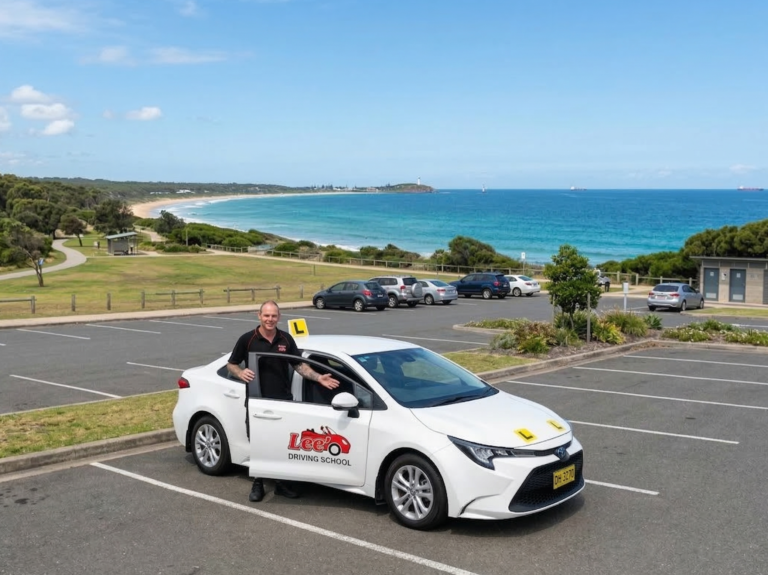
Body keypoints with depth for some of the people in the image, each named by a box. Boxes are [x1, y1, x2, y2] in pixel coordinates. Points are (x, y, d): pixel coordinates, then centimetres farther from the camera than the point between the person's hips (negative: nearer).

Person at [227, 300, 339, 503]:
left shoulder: (286, 339, 3)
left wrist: (319, 378, -7)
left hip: (284, 400, 3)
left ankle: (282, 482, 21)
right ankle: (257, 483, 22)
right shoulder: (247, 339, -6)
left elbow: (300, 365, 7)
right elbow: (231, 364, 3)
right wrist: (241, 373, -19)